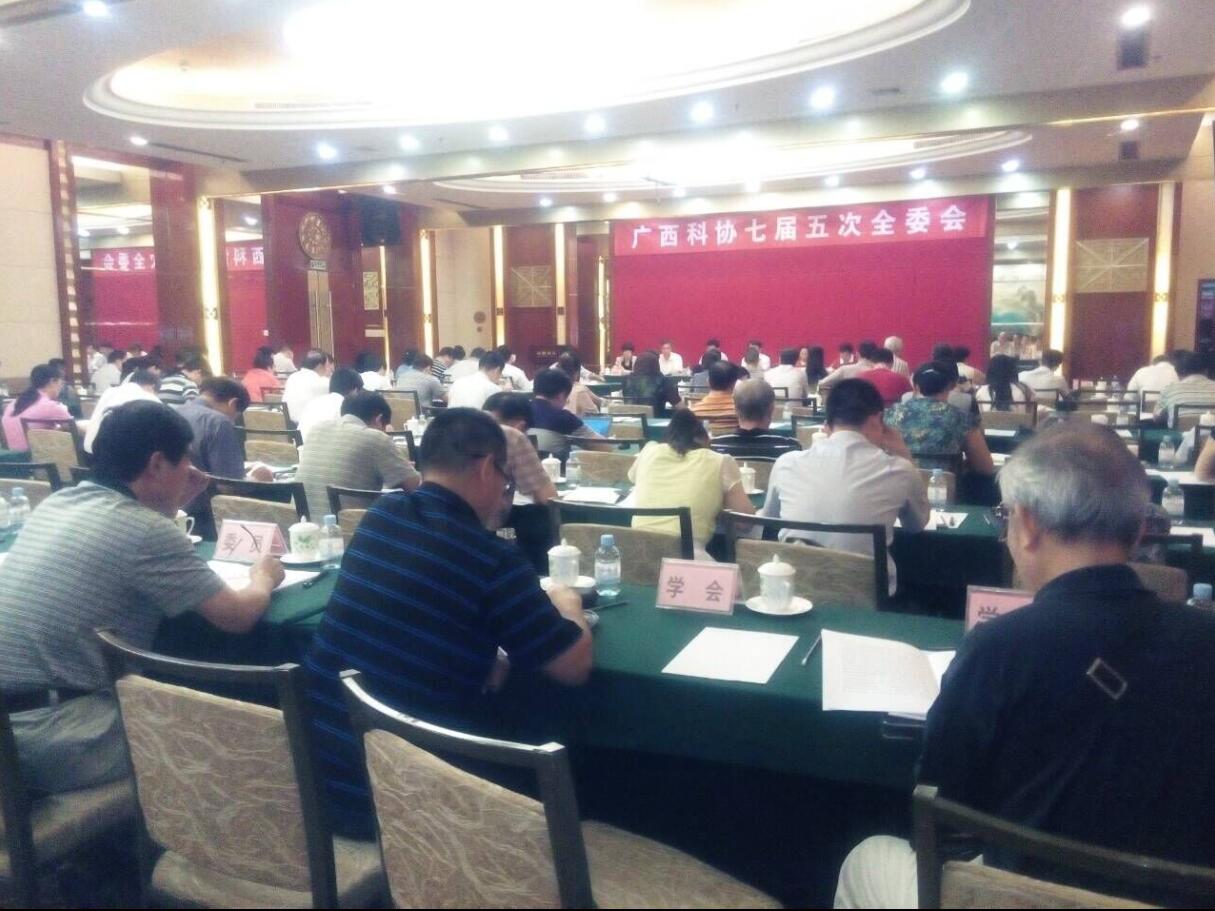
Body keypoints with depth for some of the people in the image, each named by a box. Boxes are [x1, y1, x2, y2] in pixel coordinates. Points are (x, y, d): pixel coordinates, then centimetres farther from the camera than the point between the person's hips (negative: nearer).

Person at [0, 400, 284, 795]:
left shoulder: (55, 502, 7)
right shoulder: (146, 529, -18)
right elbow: (238, 617, -10)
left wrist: (173, 505, 18)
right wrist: (264, 577, 10)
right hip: (52, 739, -9)